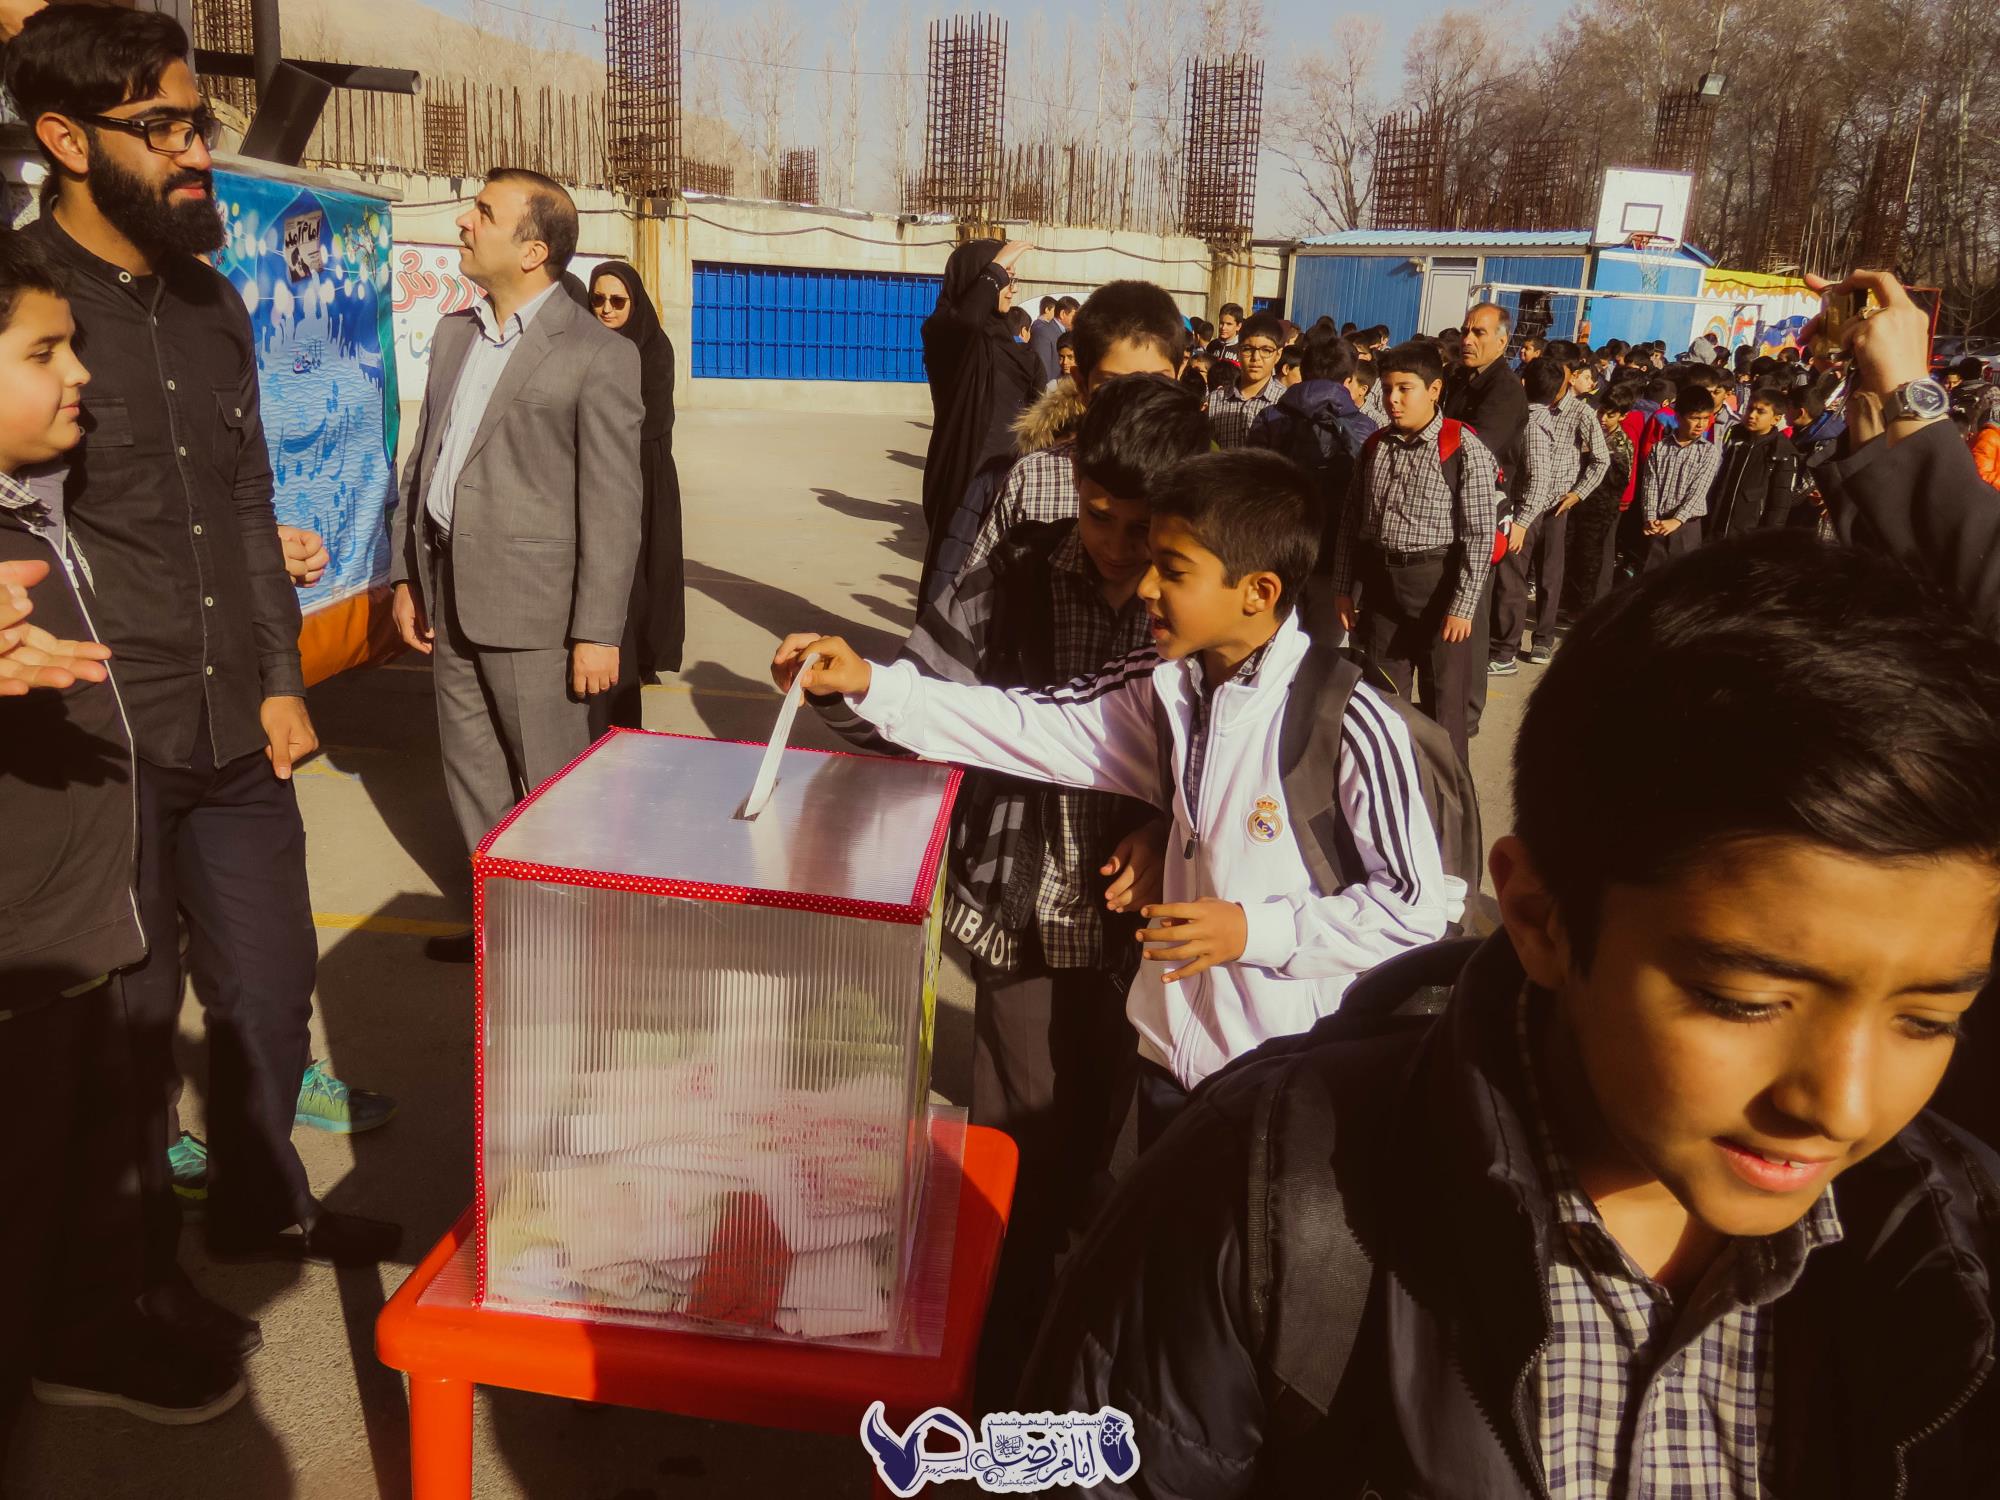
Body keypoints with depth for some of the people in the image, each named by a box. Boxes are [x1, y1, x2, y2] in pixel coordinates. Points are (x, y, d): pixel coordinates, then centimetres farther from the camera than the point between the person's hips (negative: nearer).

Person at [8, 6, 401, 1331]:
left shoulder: (212, 304, 10)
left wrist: (282, 674, 10)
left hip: (239, 732, 6)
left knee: (271, 984, 17)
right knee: (129, 1020, 9)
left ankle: (261, 1200, 39)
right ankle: (138, 1265, 31)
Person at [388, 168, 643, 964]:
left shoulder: (598, 355, -10)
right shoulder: (453, 333, 12)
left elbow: (613, 504, -12)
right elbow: (422, 458, 17)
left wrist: (598, 632, -14)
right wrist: (407, 575, 14)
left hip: (532, 602, -7)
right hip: (451, 596, 7)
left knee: (549, 788, 4)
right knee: (472, 777, 16)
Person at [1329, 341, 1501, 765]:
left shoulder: (1464, 450, -10)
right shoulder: (1375, 446, 6)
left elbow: (1479, 535, -12)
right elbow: (1351, 522, 10)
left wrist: (1463, 606, -15)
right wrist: (1344, 588, 7)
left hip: (1438, 582, -5)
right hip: (1381, 582, 5)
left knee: (1442, 699, 5)